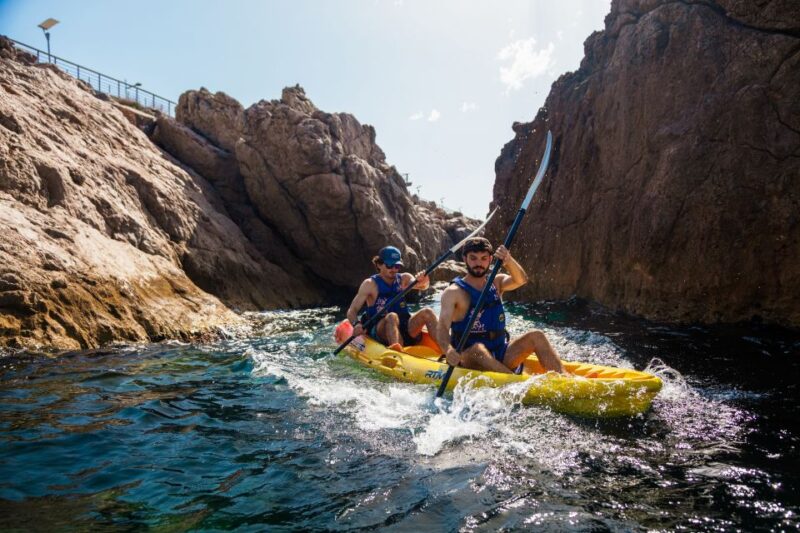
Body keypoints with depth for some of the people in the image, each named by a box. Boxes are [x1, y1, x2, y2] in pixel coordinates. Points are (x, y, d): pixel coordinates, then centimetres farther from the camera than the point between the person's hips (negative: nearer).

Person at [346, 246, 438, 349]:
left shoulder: (404, 279, 12)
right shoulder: (370, 284, 0)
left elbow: (421, 286, -9)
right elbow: (352, 311, -4)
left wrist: (423, 283, -34)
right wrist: (356, 324, -26)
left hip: (405, 328, 4)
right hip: (379, 332, -4)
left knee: (427, 312, -19)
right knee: (392, 317, -34)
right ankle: (396, 352, -60)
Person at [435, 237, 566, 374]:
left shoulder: (497, 283, 10)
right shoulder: (454, 292, -5)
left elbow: (521, 280, -12)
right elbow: (442, 328, -18)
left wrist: (508, 261, -34)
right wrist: (448, 350, -40)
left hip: (500, 358, 5)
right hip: (468, 361, -5)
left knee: (536, 336, -12)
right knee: (477, 349, -36)